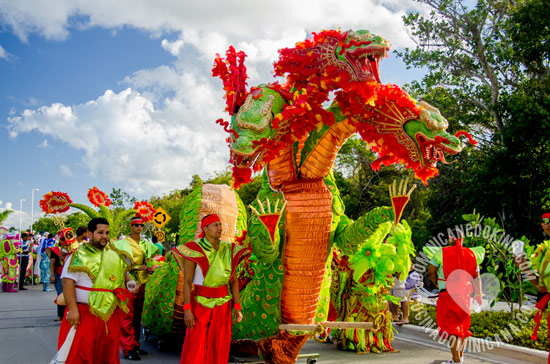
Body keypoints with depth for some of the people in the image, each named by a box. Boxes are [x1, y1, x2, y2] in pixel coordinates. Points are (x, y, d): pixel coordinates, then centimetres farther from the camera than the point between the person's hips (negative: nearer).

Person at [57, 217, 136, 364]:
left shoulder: (115, 253, 11)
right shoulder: (79, 255, -5)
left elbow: (122, 271, 26)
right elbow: (68, 282, -12)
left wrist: (129, 281, 4)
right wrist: (72, 309, -20)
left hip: (110, 314, 5)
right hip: (84, 314, -5)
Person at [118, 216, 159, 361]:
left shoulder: (146, 243, 15)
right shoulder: (124, 242, -4)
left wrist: (149, 269, 2)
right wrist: (136, 268, -18)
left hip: (141, 282, 6)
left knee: (137, 316, 12)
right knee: (127, 316, -6)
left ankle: (135, 345, 21)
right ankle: (127, 349, -1)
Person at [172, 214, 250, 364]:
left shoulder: (228, 249, 1)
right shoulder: (194, 250, -12)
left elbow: (233, 280, 3)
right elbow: (187, 281, -14)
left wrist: (237, 307, -1)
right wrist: (187, 309, -19)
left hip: (222, 305, 4)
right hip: (200, 304, -4)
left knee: (218, 347, 7)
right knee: (194, 348, -2)